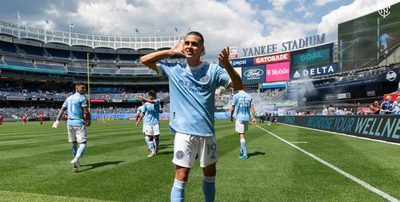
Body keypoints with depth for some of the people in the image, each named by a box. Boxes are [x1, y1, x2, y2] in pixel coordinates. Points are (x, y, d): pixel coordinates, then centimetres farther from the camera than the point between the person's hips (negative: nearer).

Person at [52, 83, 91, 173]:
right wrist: (88, 121, 2)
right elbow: (86, 112, -13)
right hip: (79, 123, -7)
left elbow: (62, 110, 9)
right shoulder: (82, 98, -7)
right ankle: (75, 160, -26)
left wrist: (57, 121, 6)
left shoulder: (68, 98, 15)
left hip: (69, 123, 7)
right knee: (83, 143, -5)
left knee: (73, 143, 17)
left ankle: (76, 162, 29)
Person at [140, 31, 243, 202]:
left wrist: (227, 65, -26)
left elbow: (239, 86, -9)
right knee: (181, 176, -1)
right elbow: (145, 60, 8)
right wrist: (172, 51, 1)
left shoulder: (213, 70, -2)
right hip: (183, 132, -1)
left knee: (210, 173, 17)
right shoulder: (174, 69, 2)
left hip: (206, 131, 1)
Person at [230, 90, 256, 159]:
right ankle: (242, 151, 27)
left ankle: (245, 154, -4)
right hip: (247, 118, 5)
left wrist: (231, 116, 8)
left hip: (239, 117, -5)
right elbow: (252, 108, 3)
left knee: (241, 135, -3)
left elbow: (232, 108, -5)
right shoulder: (249, 96, 7)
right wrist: (253, 118, 4)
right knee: (243, 134, 18)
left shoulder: (236, 96, -5)